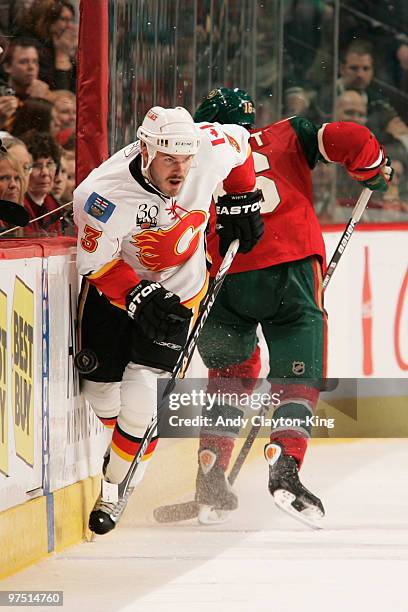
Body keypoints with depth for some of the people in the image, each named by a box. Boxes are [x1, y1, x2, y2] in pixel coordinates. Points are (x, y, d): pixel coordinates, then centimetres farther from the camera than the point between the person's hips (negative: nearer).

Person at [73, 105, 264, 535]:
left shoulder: (213, 151, -25)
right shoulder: (104, 195, -34)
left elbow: (239, 143, 0)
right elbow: (96, 262, -23)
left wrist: (242, 202, 6)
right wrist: (137, 298, -34)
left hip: (179, 288, 1)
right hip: (113, 286, -1)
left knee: (145, 387, -12)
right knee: (100, 386, 7)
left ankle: (119, 487, 3)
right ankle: (121, 439, 42)